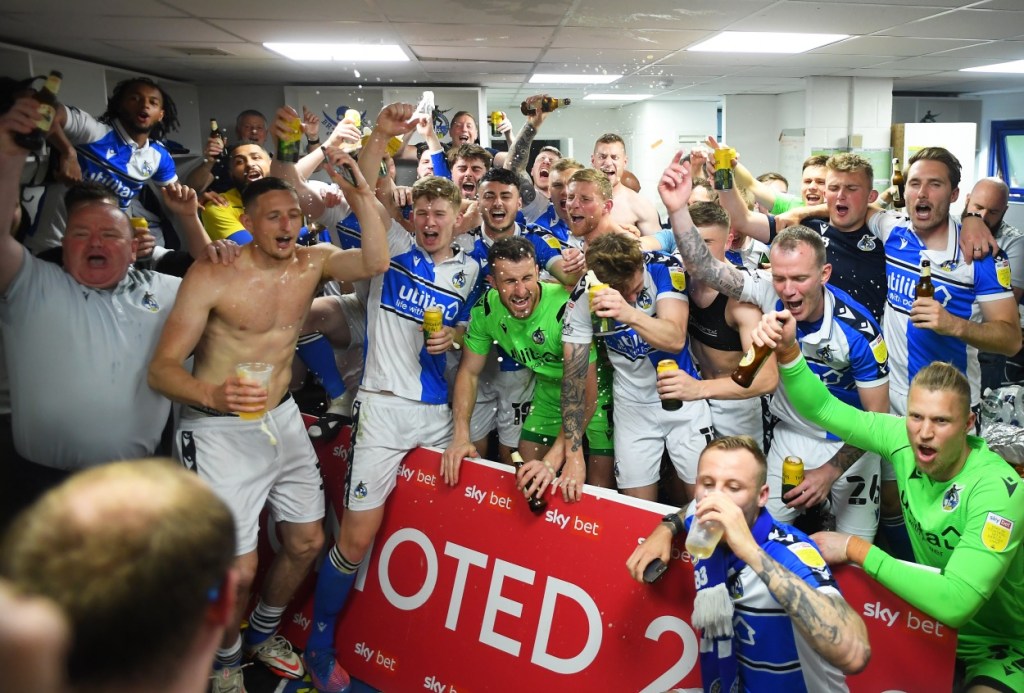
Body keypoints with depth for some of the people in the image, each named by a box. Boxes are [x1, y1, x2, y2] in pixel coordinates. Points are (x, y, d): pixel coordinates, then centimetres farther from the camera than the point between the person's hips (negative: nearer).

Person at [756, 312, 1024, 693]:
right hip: (933, 624, 6)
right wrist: (787, 351, -27)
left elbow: (954, 604, -37)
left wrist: (856, 549, -32)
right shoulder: (904, 438, -13)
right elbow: (821, 408, -9)